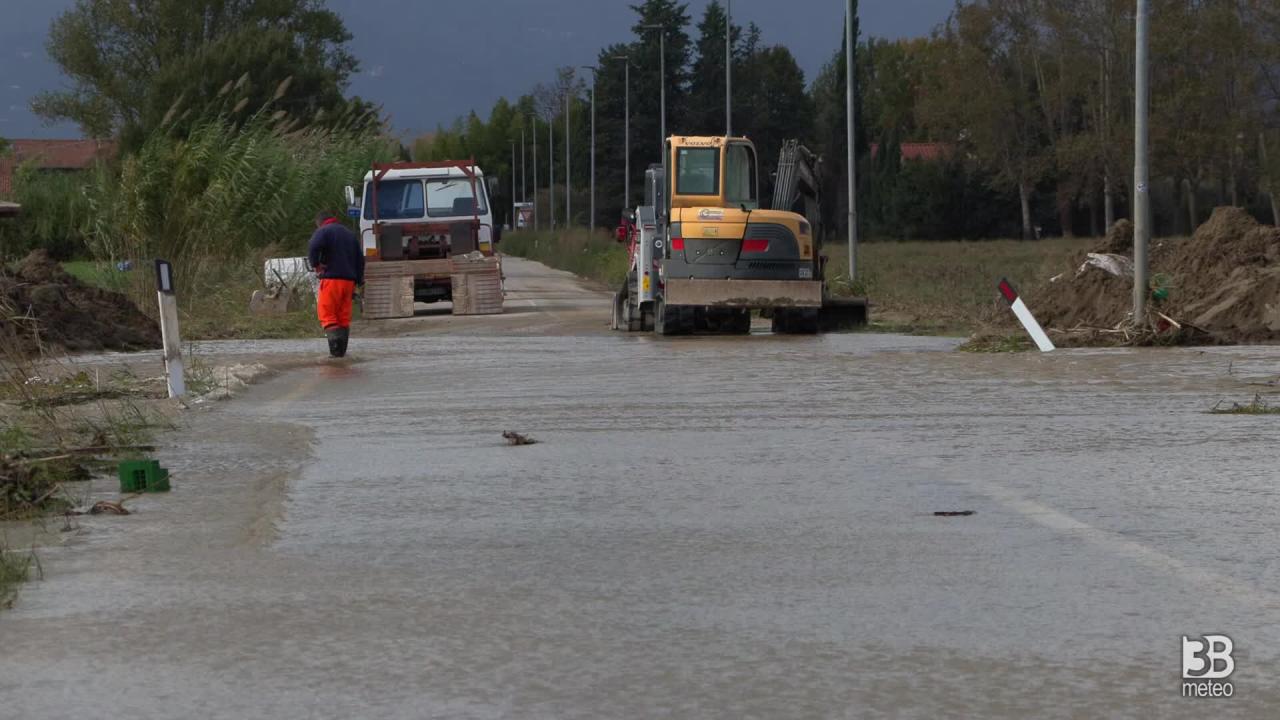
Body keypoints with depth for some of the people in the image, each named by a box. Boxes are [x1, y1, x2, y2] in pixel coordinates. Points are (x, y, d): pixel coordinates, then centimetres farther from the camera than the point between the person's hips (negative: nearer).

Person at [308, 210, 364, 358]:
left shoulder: (323, 231, 0)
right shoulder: (350, 235, 21)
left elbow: (314, 248, -21)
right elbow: (360, 259, 19)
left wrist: (315, 265, -7)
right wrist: (358, 281, 19)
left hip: (331, 279, -6)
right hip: (349, 279, 6)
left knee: (326, 313, -4)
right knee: (344, 316, 9)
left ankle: (335, 337, -24)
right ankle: (341, 350, 7)